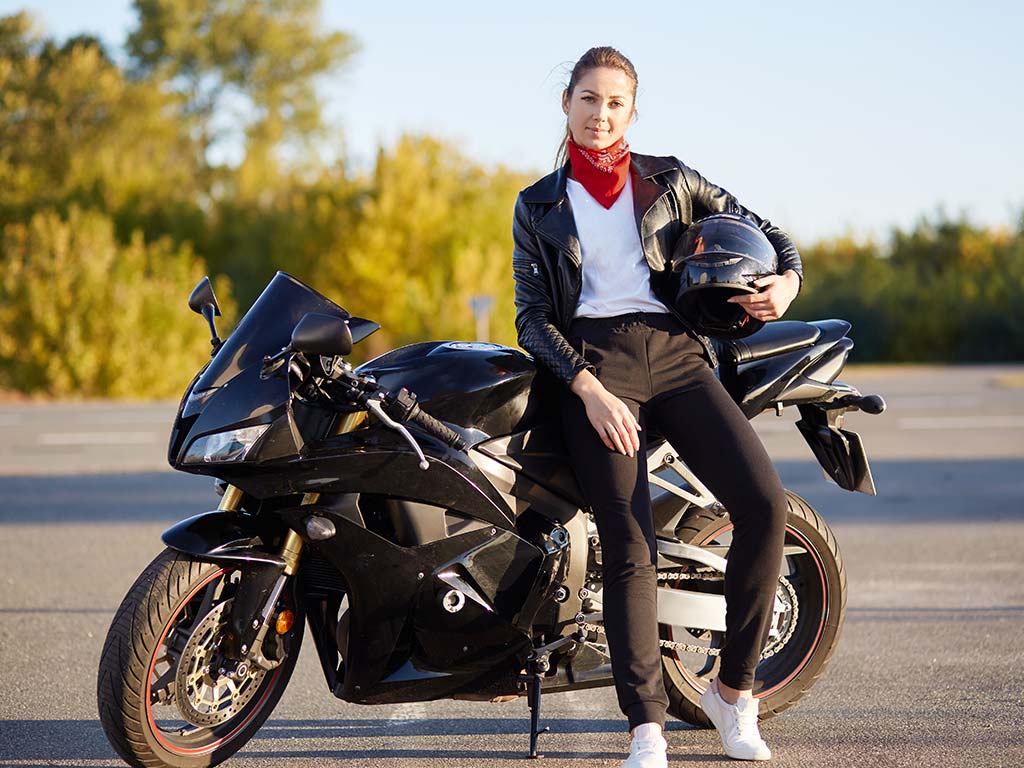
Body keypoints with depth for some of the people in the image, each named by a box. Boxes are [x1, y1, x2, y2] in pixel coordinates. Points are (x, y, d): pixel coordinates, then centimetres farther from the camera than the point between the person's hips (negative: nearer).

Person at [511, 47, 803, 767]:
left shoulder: (669, 181, 17)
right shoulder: (538, 206, 14)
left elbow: (763, 229, 20)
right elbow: (532, 317, 8)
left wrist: (787, 281, -3)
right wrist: (589, 390, -9)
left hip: (677, 353, 1)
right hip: (590, 363, -1)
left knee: (765, 503, -19)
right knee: (630, 547, -15)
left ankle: (734, 688, -6)